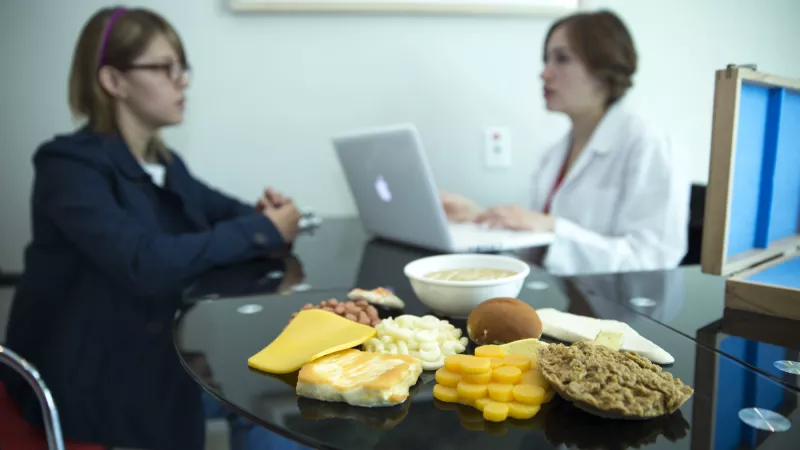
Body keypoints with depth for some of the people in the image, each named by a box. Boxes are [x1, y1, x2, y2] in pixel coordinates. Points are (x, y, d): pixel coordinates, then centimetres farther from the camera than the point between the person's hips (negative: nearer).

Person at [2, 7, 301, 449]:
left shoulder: (165, 164, 6)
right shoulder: (71, 166, -18)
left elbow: (226, 213, 11)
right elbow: (146, 264, -32)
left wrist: (263, 214, -13)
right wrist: (262, 231, -24)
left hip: (156, 349, 7)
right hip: (86, 379, -7)